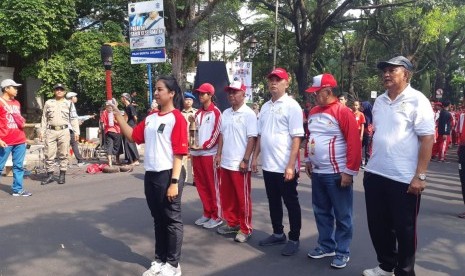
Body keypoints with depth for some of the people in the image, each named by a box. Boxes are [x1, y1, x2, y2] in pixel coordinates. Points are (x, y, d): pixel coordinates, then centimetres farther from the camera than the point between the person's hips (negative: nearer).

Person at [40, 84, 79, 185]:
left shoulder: (69, 103, 8)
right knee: (49, 154, 0)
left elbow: (74, 119, 5)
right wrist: (42, 131, 8)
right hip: (51, 131, 2)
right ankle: (50, 175, 8)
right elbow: (44, 118, 14)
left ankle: (62, 175, 8)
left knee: (63, 154, 1)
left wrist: (76, 131, -2)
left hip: (64, 131, -1)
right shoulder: (48, 103, 12)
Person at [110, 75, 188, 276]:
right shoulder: (150, 117, 11)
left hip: (168, 175, -7)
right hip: (151, 175, 7)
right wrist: (117, 115, 8)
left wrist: (174, 182, -18)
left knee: (172, 220, 5)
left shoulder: (177, 118, -11)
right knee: (158, 219, 18)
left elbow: (179, 153, -14)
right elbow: (132, 136, 16)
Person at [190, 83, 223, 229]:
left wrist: (203, 146, -14)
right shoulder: (198, 113, 16)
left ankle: (216, 216, 9)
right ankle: (207, 213, 24)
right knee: (201, 185, 11)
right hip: (197, 154, 7)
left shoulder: (216, 112, -5)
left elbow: (217, 134, -11)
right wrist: (193, 146, 4)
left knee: (213, 186, -1)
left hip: (209, 154, -7)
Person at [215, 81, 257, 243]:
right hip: (225, 162, 7)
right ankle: (232, 223, 29)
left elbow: (252, 138, -13)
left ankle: (245, 229, 14)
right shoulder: (225, 113, 10)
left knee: (242, 198, 2)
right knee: (226, 196, 14)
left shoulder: (249, 114, -9)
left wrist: (245, 160, -17)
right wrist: (219, 154, 9)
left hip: (240, 164, -7)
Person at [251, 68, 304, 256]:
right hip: (268, 165, 7)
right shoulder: (265, 107, 11)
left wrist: (291, 165, -20)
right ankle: (278, 234, 32)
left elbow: (297, 138, -15)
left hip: (285, 167, -7)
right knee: (273, 202, 17)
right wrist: (255, 157, 12)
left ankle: (294, 239, 19)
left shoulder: (292, 106, -10)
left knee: (291, 203, 6)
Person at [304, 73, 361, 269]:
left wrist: (350, 171, -17)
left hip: (337, 174, -7)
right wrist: (309, 161, 17)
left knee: (342, 215, 5)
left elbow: (354, 143, -16)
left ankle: (342, 252, 18)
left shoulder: (343, 112, -13)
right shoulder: (313, 112, 9)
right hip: (317, 173, 7)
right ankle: (326, 246, 31)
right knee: (321, 212, 16)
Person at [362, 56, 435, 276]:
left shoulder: (417, 100, -9)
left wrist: (420, 176, -17)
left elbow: (427, 139, -13)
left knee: (404, 229, 8)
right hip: (375, 175, 7)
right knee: (378, 225, 16)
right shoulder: (379, 101, 10)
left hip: (404, 179, -6)